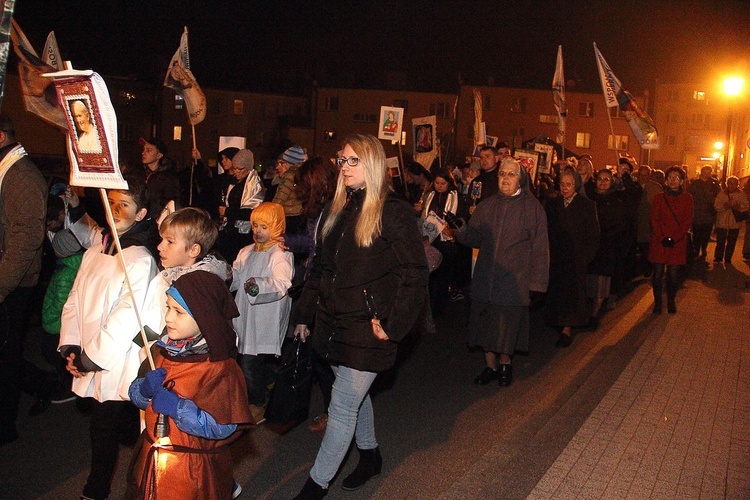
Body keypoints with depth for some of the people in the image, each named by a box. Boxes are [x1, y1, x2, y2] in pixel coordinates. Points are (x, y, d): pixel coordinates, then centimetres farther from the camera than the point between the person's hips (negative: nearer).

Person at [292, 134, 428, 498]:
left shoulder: (393, 212, -13)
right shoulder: (337, 209, 9)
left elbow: (415, 275, -14)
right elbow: (319, 266, 14)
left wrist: (392, 326, -16)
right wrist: (305, 315, 12)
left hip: (366, 328, -7)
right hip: (332, 323, 7)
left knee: (342, 407, -1)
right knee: (355, 396, 21)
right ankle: (369, 455, 42)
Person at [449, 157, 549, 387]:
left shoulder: (532, 207, -2)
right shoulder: (487, 206, 10)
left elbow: (539, 247, -4)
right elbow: (474, 238, 9)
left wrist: (536, 281, -8)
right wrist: (459, 230, -13)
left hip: (514, 280, -4)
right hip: (485, 279, 4)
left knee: (507, 327, 3)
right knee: (485, 324, 8)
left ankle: (505, 363, 29)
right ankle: (491, 366, 26)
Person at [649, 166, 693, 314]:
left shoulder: (687, 198, 5)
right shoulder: (659, 197, 6)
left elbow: (687, 221, -1)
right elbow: (654, 220, 1)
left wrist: (674, 238, -11)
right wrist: (662, 238, -10)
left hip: (678, 243, 0)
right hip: (659, 241, 1)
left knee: (674, 275, -1)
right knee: (658, 273, -1)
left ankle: (671, 301, 18)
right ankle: (658, 302, 13)